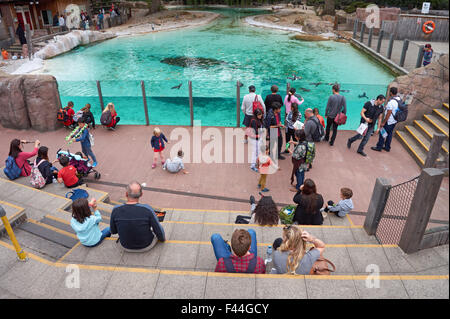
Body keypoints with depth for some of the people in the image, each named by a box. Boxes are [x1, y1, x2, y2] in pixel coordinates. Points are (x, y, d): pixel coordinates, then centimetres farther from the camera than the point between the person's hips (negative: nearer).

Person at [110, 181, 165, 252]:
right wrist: (163, 238, 6)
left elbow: (113, 231, -5)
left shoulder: (116, 210, -22)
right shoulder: (147, 210, -29)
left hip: (125, 247, 2)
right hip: (146, 246, -2)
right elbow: (159, 230, -17)